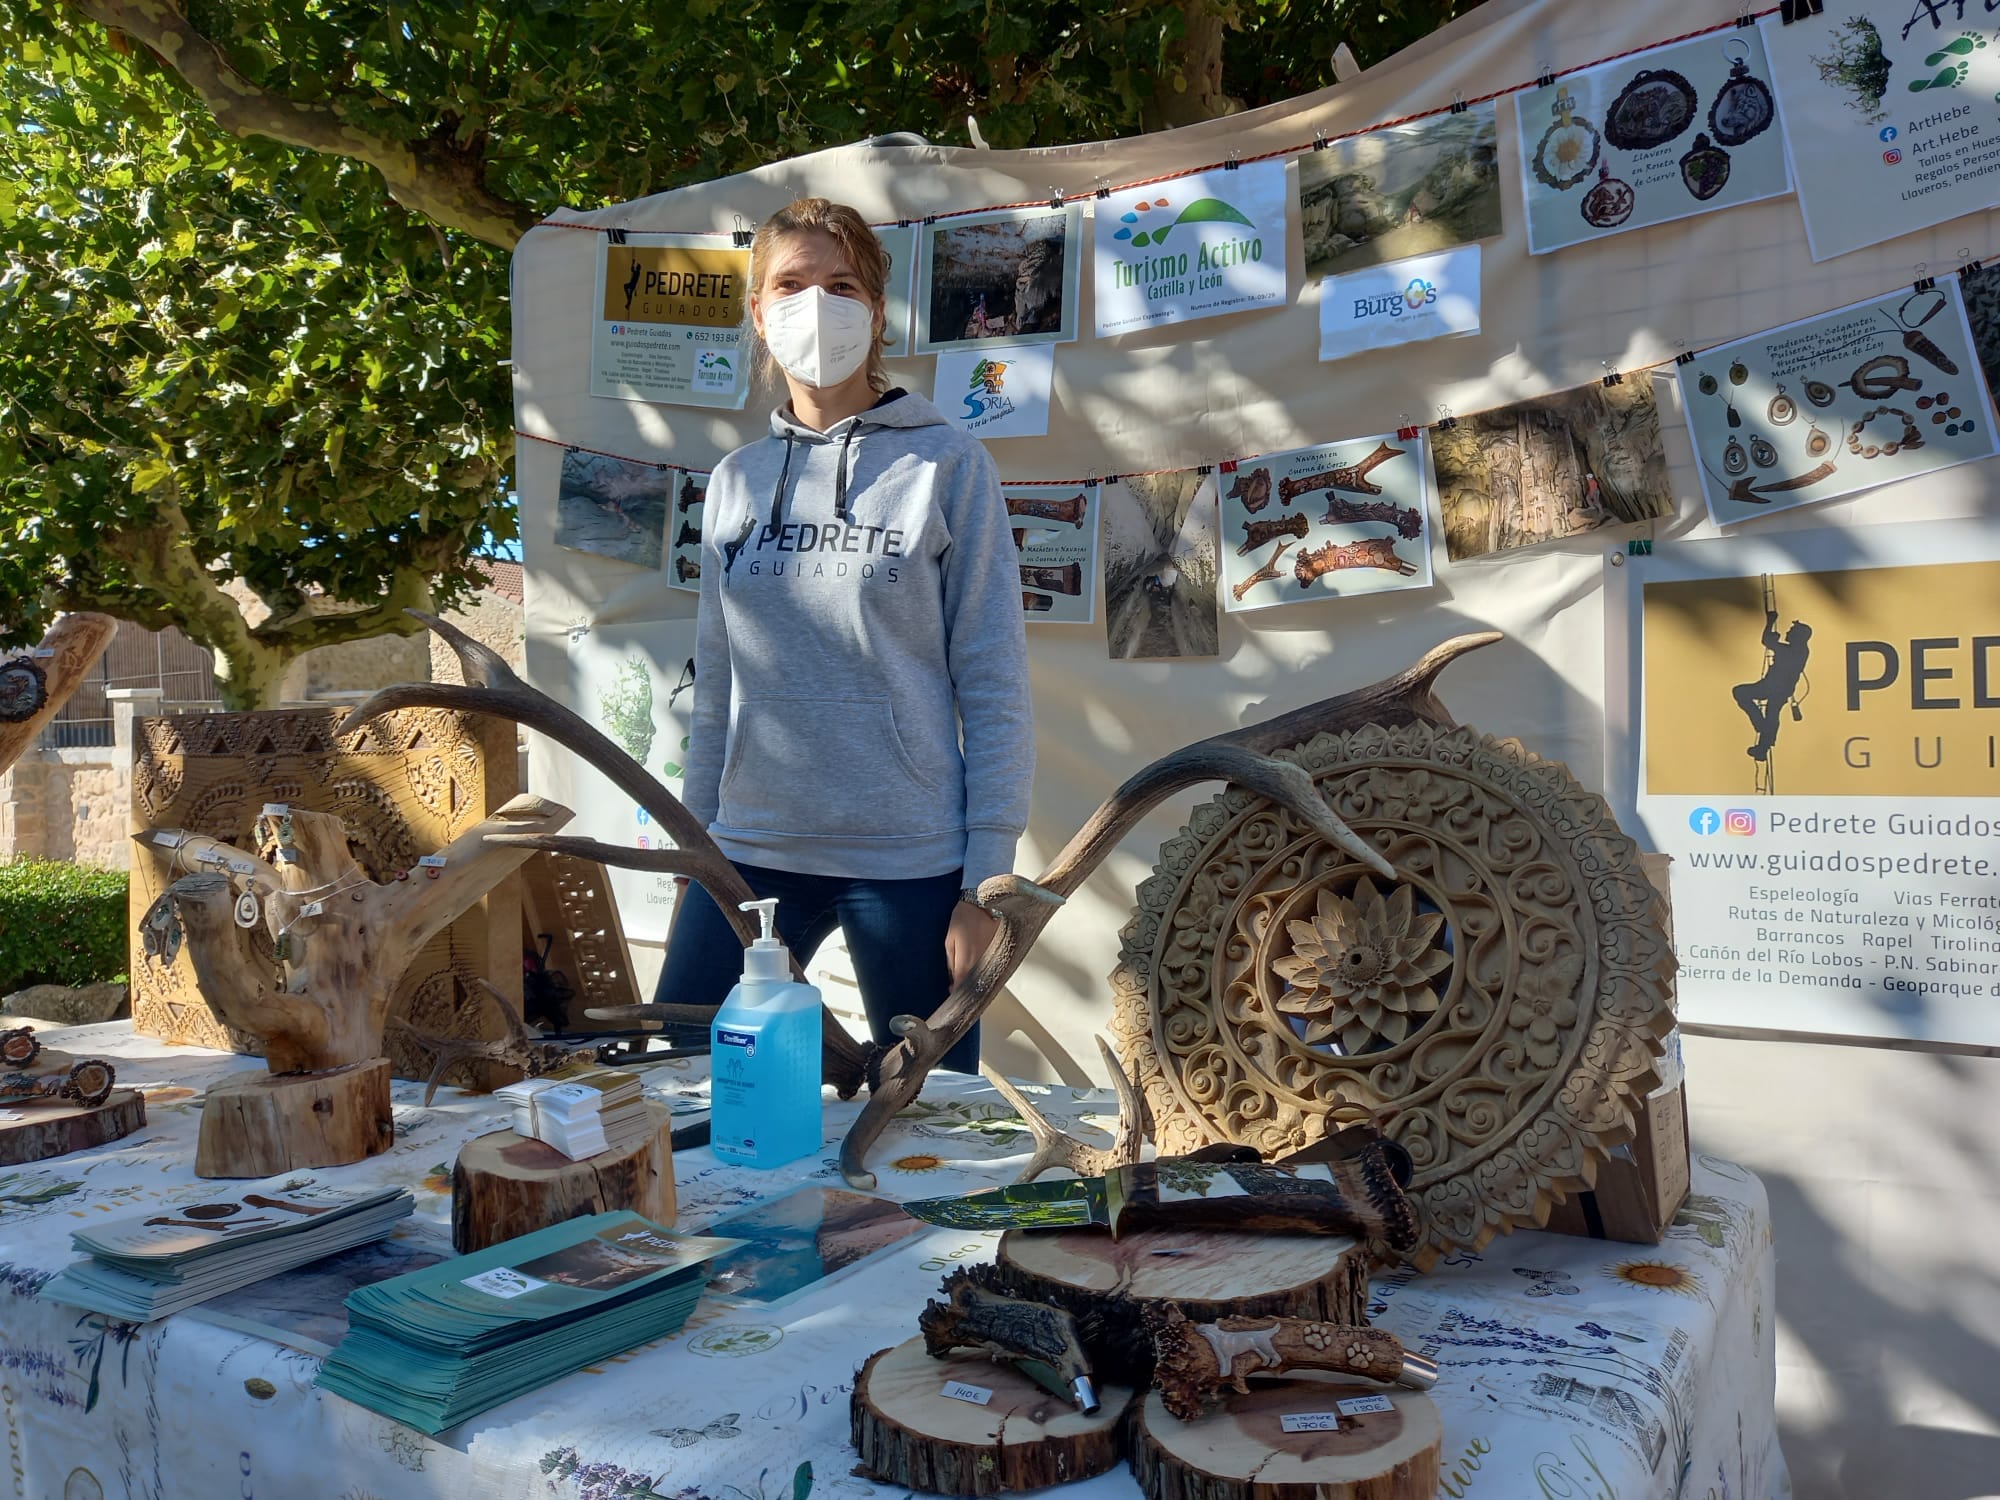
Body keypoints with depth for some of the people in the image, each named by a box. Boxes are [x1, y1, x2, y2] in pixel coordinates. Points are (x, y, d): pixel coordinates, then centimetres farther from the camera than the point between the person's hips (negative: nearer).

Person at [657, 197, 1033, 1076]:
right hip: (750, 852, 4)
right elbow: (716, 685, 14)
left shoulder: (945, 466, -2)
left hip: (908, 862, -3)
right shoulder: (735, 482, 10)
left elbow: (994, 686, -5)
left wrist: (986, 881, -10)